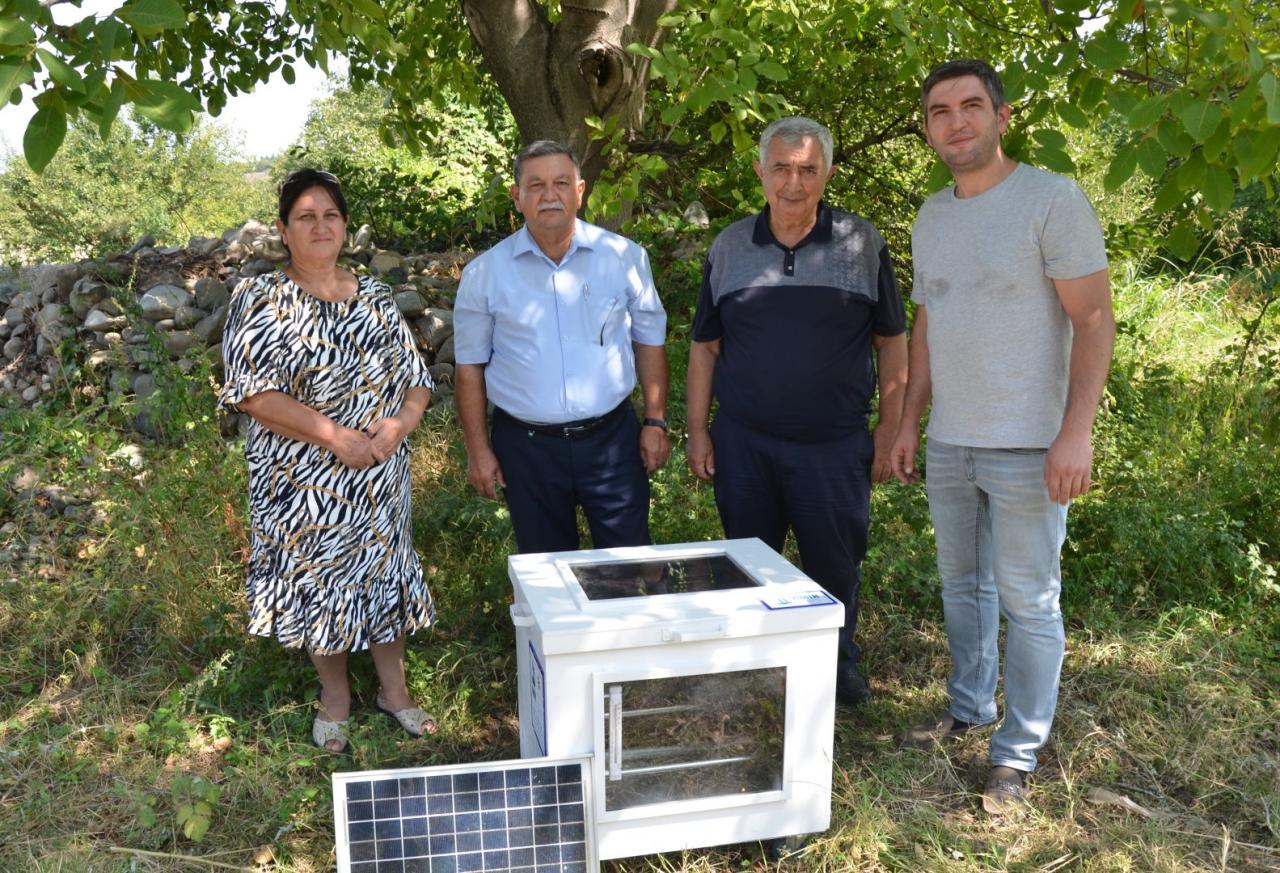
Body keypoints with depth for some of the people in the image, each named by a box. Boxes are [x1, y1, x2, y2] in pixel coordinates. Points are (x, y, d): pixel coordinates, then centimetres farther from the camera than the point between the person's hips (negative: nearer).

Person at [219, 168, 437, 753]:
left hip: (381, 475, 4)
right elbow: (255, 393, -17)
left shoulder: (375, 298, 6)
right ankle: (334, 695, 32)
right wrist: (337, 437, -22)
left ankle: (393, 688, 32)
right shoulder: (260, 300, -7)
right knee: (317, 580, 9)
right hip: (304, 480, -3)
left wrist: (400, 422, -14)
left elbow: (415, 376, 7)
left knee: (386, 572, 13)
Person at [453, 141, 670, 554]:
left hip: (611, 438, 0)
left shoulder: (624, 256, -1)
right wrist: (478, 450, 1)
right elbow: (470, 365, 3)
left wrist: (656, 422, 3)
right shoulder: (485, 272, -2)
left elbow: (649, 339, 7)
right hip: (527, 446, 0)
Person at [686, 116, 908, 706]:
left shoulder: (863, 244, 0)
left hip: (835, 444, -1)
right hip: (743, 442, 2)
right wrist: (696, 430, 4)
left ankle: (839, 662, 33)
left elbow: (892, 341, 4)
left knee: (835, 562, 9)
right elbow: (704, 346, 8)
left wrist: (890, 428, -1)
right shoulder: (729, 248, 5)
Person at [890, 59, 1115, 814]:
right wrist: (910, 422, 13)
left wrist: (1077, 433, -19)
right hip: (949, 444, 6)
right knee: (963, 587, 17)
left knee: (1028, 602, 3)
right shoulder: (931, 219, 10)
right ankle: (969, 710, 34)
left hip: (1028, 447, -6)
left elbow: (1094, 318, -12)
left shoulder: (1053, 200, -9)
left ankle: (1018, 755, 16)